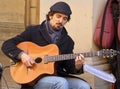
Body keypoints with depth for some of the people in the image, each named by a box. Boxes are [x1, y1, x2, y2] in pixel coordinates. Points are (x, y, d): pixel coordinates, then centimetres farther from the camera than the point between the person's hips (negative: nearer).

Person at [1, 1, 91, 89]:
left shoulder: (68, 41, 13)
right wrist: (22, 55, -17)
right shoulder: (33, 31, 3)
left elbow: (69, 67, 9)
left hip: (58, 77, 4)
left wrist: (77, 66, -14)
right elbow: (6, 45, 1)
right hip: (35, 78, -4)